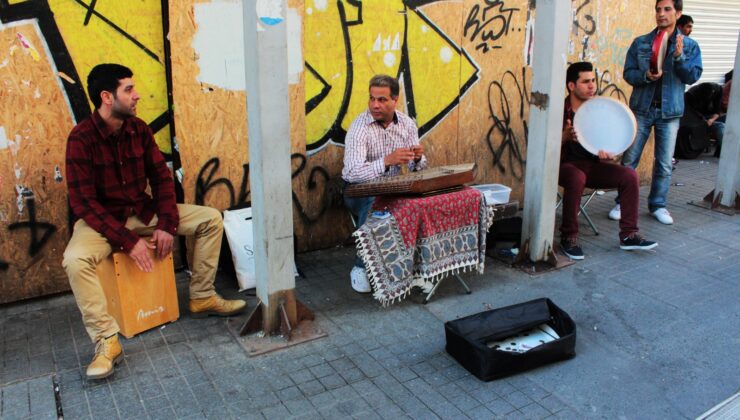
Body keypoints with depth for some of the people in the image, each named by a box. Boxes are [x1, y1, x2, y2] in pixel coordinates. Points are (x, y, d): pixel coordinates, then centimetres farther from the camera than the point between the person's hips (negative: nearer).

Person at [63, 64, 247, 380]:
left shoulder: (139, 129, -3)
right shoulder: (81, 139, -18)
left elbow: (161, 176, 0)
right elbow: (83, 202, -20)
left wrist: (167, 224, -13)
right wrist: (128, 241, -27)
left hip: (143, 211, 5)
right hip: (100, 219, -5)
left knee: (211, 218, -7)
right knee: (75, 260, -36)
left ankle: (202, 298, 3)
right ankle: (107, 340, -24)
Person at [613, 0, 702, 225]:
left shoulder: (689, 45, 5)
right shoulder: (640, 43, 4)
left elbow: (693, 76, -2)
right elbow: (628, 73, 1)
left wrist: (679, 56, -18)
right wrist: (646, 76, -19)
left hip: (670, 112, 0)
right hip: (642, 109, 0)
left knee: (664, 164, 6)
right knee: (629, 160, 2)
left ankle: (658, 205, 19)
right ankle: (623, 203, 13)